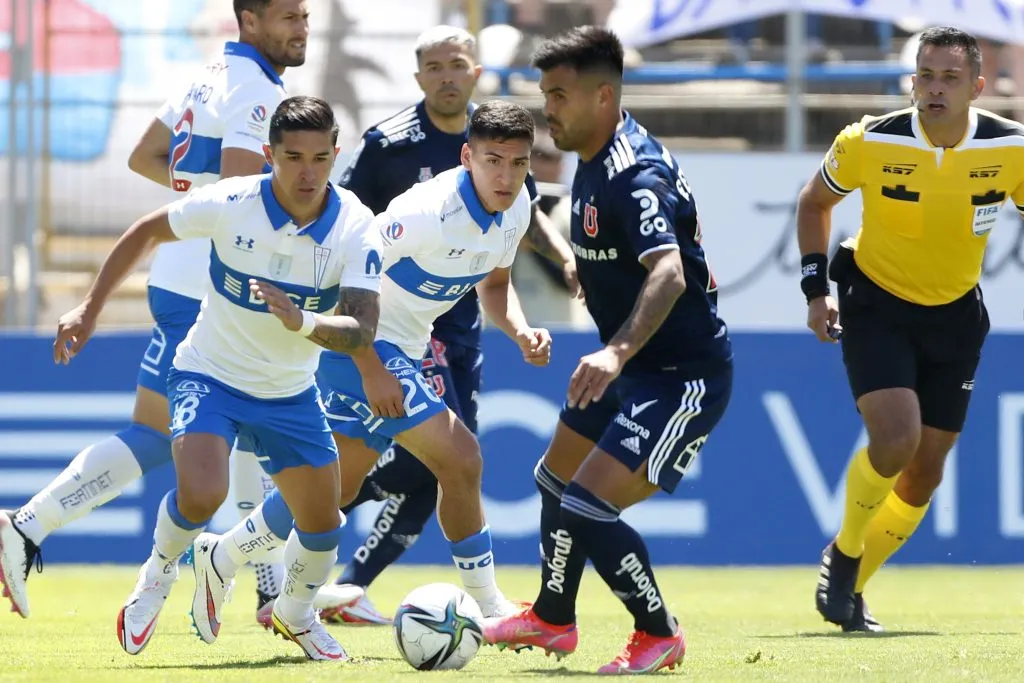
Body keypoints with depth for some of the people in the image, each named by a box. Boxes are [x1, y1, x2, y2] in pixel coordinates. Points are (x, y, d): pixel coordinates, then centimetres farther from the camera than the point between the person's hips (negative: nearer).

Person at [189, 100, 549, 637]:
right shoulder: (428, 211, -29)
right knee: (459, 459, -16)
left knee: (337, 485, 17)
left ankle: (223, 559, 34)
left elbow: (494, 283, 14)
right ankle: (488, 608, -5)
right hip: (365, 344, -9)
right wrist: (371, 370, -26)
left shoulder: (516, 209, -4)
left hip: (404, 348, 9)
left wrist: (519, 331, -8)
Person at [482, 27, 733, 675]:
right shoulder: (596, 159, 3)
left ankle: (659, 634, 2)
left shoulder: (634, 178, -28)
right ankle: (553, 620, 44)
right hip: (635, 367, 11)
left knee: (587, 507, -18)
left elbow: (668, 273, -44)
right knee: (557, 481, 23)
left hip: (684, 375, -11)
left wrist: (618, 351, -56)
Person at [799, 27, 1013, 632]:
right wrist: (817, 288, -5)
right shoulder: (870, 143, -18)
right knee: (894, 441, -22)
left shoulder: (1011, 150, -16)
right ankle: (843, 553, 5)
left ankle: (851, 587, 25)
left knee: (926, 473, 6)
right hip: (877, 305, -3)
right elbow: (815, 202, 2)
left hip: (955, 317, 3)